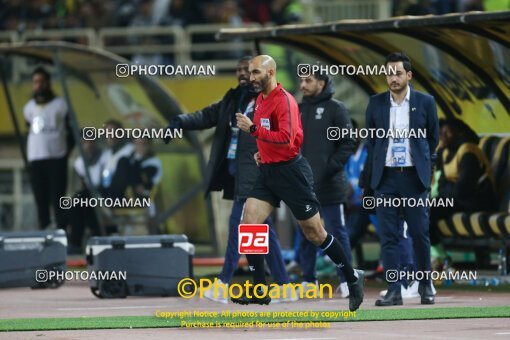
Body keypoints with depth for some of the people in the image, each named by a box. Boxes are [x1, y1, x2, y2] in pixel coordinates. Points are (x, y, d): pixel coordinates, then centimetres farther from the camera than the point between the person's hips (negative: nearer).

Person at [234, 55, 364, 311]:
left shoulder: (284, 100, -17)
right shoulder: (260, 98, 11)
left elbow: (286, 138, -28)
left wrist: (253, 129, -28)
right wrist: (263, 152, 12)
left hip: (291, 172, -8)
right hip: (268, 172, 8)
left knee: (314, 233, 0)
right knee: (248, 223, -7)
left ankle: (353, 278, 17)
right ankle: (260, 290, -3)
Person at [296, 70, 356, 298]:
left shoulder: (335, 109, -3)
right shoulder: (298, 110, 14)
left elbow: (348, 143, -6)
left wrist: (331, 167, -14)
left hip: (329, 185, -5)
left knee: (337, 233, -2)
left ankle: (346, 279, 3)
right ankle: (308, 280, 15)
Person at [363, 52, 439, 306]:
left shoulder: (425, 102, 3)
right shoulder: (376, 103, 7)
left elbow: (433, 138, 11)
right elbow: (369, 139, 14)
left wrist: (424, 165, 7)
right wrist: (375, 167, 8)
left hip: (414, 177, -1)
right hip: (385, 178, 1)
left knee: (420, 233, -1)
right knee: (388, 236, -2)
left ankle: (425, 286, 14)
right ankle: (393, 291, -2)